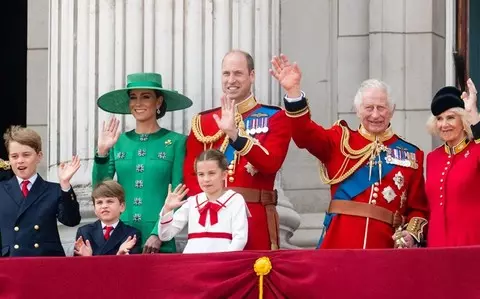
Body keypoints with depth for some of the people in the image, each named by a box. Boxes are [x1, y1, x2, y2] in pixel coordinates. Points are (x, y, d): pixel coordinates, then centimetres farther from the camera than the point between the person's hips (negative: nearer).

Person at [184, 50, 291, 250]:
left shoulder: (274, 117, 5)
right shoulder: (203, 121, 12)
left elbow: (271, 164, -11)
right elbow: (191, 173, 7)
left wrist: (234, 133, -22)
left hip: (256, 219, -2)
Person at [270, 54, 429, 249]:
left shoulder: (411, 154, 12)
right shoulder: (340, 140, 11)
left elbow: (419, 207, 11)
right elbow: (305, 134, -6)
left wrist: (412, 234, -8)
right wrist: (293, 90, -18)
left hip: (384, 247, 1)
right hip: (338, 245, -1)